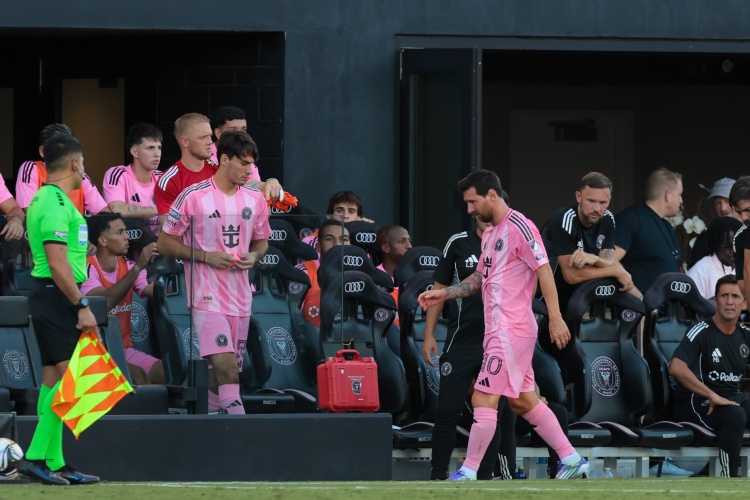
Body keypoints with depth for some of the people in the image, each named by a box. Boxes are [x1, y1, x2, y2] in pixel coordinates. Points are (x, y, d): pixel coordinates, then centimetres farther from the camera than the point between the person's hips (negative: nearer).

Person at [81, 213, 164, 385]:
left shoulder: (128, 267, 9)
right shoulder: (88, 268, -11)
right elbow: (105, 302, -28)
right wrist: (138, 267, -28)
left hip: (126, 351, 6)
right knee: (138, 377, -29)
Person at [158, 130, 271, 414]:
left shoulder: (255, 199, 9)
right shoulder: (194, 197, -7)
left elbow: (262, 241, 23)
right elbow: (165, 244, -2)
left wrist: (253, 256, -1)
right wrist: (206, 256, -14)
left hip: (241, 298, 6)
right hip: (207, 296, -6)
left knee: (223, 372, 8)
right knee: (226, 367, -20)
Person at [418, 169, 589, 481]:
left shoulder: (519, 228, -12)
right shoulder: (490, 234, 17)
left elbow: (544, 270, -16)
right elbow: (480, 278, 26)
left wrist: (555, 318, -21)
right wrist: (444, 294, 15)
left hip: (511, 330, -10)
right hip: (498, 328, 10)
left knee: (483, 399, -9)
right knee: (523, 401, 11)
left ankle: (469, 473, -5)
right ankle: (572, 460, 16)